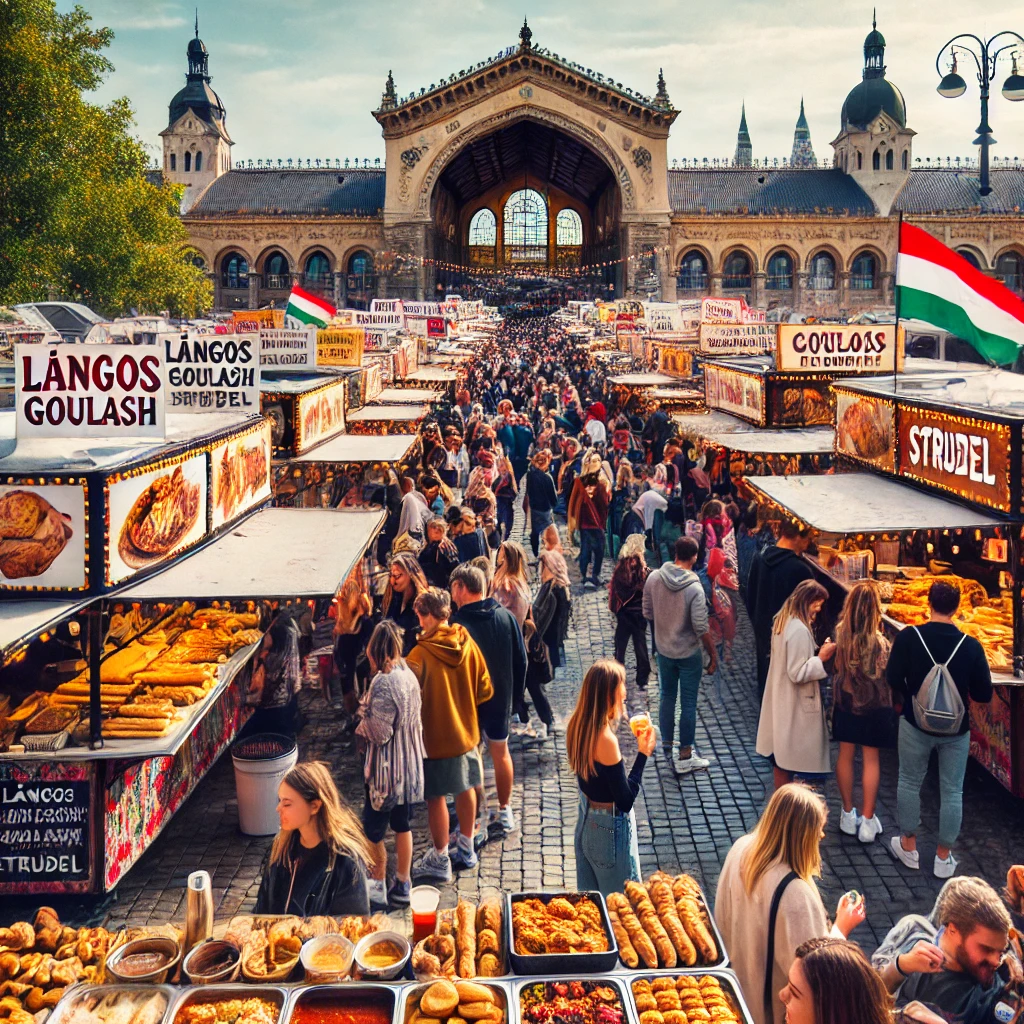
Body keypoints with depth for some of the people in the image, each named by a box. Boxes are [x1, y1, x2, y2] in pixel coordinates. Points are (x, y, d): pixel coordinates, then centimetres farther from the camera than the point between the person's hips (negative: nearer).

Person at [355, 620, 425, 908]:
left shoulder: (383, 684, -25)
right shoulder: (408, 675, 0)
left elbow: (380, 733, -24)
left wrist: (362, 723, -5)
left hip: (386, 768, -8)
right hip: (410, 764, 8)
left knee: (373, 829, 10)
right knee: (402, 825, 18)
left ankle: (378, 886, 23)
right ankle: (403, 886, 28)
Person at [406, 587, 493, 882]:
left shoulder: (420, 655, -23)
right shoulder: (468, 644, -7)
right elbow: (485, 689, 0)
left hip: (435, 736, -6)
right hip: (465, 731, 6)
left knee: (436, 797, 8)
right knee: (465, 788, 19)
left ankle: (440, 860, 19)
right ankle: (466, 849, 33)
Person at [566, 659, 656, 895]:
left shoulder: (577, 725, -6)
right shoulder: (605, 740, -29)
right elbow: (625, 800, -23)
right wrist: (643, 754, -18)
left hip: (586, 820, 8)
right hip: (610, 829, -8)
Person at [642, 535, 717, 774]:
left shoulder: (654, 578, -9)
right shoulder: (694, 588, -24)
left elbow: (647, 613, 3)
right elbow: (701, 628, -21)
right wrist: (713, 655, -8)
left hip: (663, 649, 5)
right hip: (689, 653, -5)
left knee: (667, 697, 21)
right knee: (688, 704, 6)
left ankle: (666, 745, 33)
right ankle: (685, 758, 14)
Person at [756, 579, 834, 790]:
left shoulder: (783, 621, 6)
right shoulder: (799, 630, -24)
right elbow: (798, 673, -24)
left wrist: (816, 652, 6)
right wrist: (821, 658, -16)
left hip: (781, 700, 10)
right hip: (794, 706, -10)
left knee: (781, 756, 18)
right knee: (789, 759, 1)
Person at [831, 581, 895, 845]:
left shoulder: (840, 634, -13)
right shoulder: (879, 642, -22)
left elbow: (836, 667, -2)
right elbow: (889, 677, -12)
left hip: (845, 702, 3)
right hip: (875, 706, -3)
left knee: (845, 756, 15)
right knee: (870, 759, 8)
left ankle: (848, 815, 26)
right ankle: (867, 821, 14)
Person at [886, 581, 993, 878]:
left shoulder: (908, 637, -15)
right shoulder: (971, 646, -13)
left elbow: (893, 680, -12)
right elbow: (984, 694, -9)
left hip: (916, 723, 0)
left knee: (910, 783, 17)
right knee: (952, 791, 13)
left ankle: (908, 846, 28)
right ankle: (944, 858, 21)